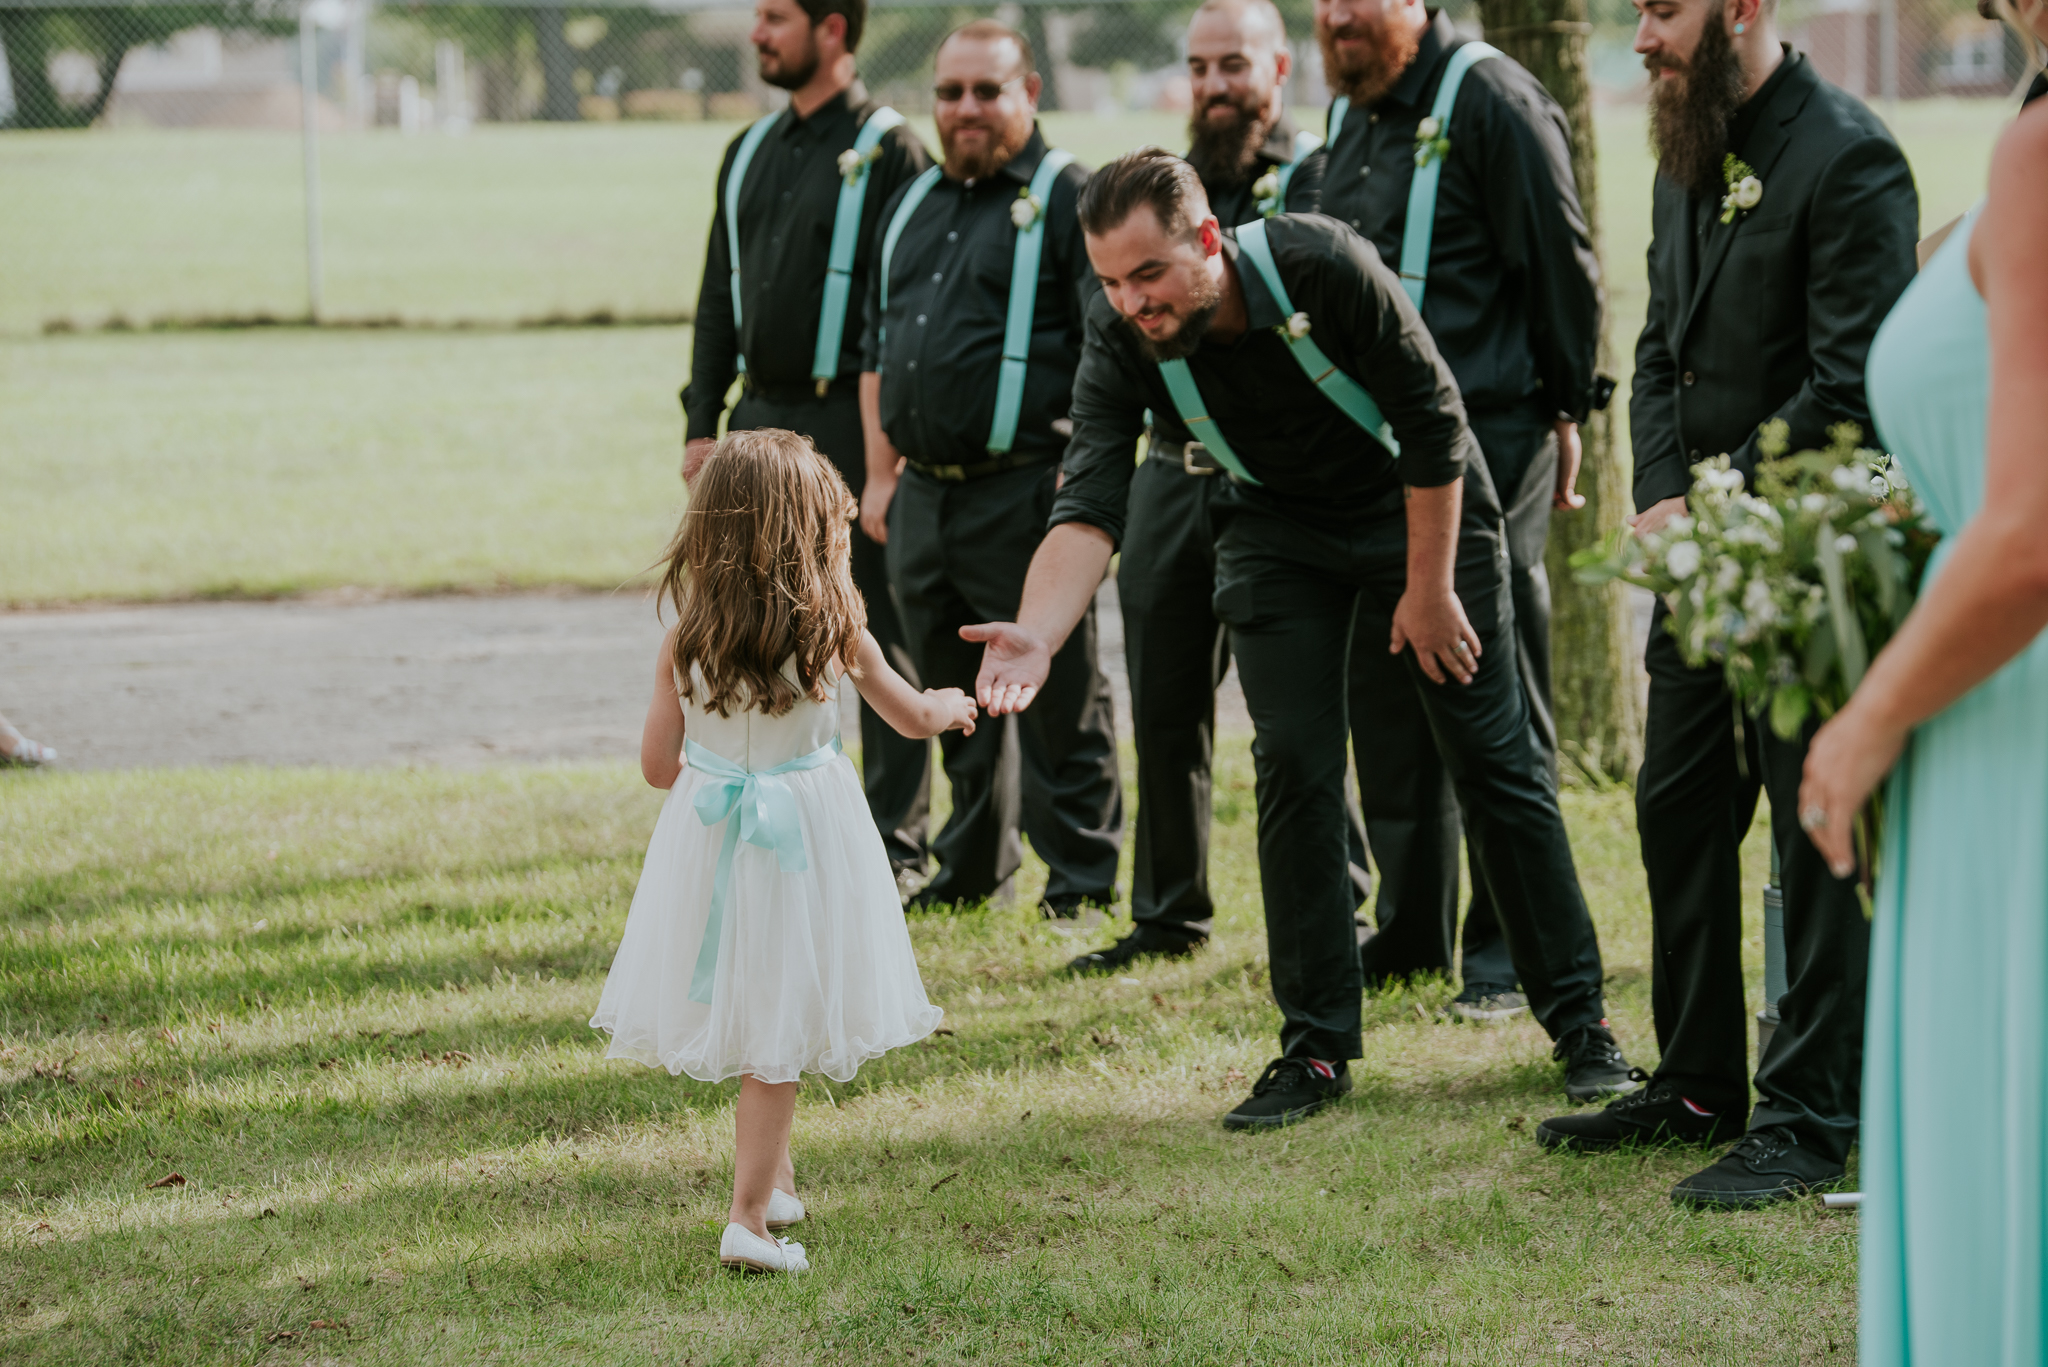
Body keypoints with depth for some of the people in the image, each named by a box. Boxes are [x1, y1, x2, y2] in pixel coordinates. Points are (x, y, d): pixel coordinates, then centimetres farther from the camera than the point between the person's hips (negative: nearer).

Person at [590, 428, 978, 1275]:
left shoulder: (685, 641, -7)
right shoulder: (835, 633, -11)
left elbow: (657, 764, 0)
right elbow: (912, 716, 6)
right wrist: (952, 705, 30)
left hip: (708, 839, 3)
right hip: (803, 840, -3)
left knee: (743, 1010, 19)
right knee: (777, 1038, 2)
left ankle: (774, 1180, 34)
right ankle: (749, 1216, -3)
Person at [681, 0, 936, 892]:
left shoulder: (887, 150, -7)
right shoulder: (749, 155, 16)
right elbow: (718, 299, 19)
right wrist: (702, 423, 11)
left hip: (849, 424, -7)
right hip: (761, 420, 7)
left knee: (879, 635, 0)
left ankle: (895, 846, 7)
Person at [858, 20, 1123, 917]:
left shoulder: (1068, 198, -5)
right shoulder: (912, 205, 18)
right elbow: (879, 346, 23)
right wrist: (881, 473, 16)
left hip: (1023, 493, -7)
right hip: (924, 495, 7)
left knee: (1055, 697, -2)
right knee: (955, 698, 15)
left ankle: (1082, 878, 6)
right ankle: (973, 868, 26)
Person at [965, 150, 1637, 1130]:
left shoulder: (1320, 267, -32)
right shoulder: (1120, 343, -23)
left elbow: (1432, 423, -22)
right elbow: (1089, 506, -32)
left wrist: (1428, 589, -16)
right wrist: (1036, 634, -51)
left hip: (1421, 506, -2)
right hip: (1277, 527, 3)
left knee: (1495, 756, 0)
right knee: (1294, 767, -7)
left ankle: (1579, 1021, 10)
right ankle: (1316, 1047, 3)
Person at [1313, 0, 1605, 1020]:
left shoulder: (1491, 100, -10)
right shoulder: (1348, 113, 14)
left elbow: (1561, 265, -9)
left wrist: (1563, 412, -6)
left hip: (1485, 446, -8)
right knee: (1388, 697, 12)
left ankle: (1508, 950, 5)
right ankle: (1410, 929, 23)